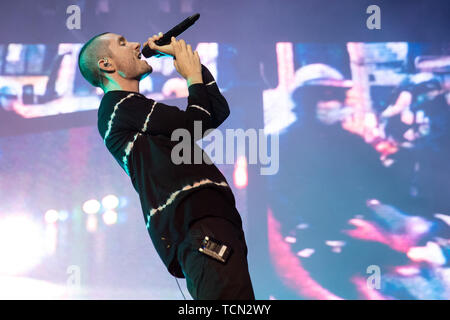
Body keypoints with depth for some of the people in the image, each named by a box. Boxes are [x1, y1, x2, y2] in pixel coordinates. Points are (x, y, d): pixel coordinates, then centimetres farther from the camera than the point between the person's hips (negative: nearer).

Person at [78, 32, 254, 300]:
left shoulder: (146, 115, 35)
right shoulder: (118, 105, 4)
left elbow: (219, 110, 33)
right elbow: (195, 125, -5)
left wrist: (188, 57, 31)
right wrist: (193, 75, 14)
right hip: (193, 218, -10)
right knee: (232, 300, -29)